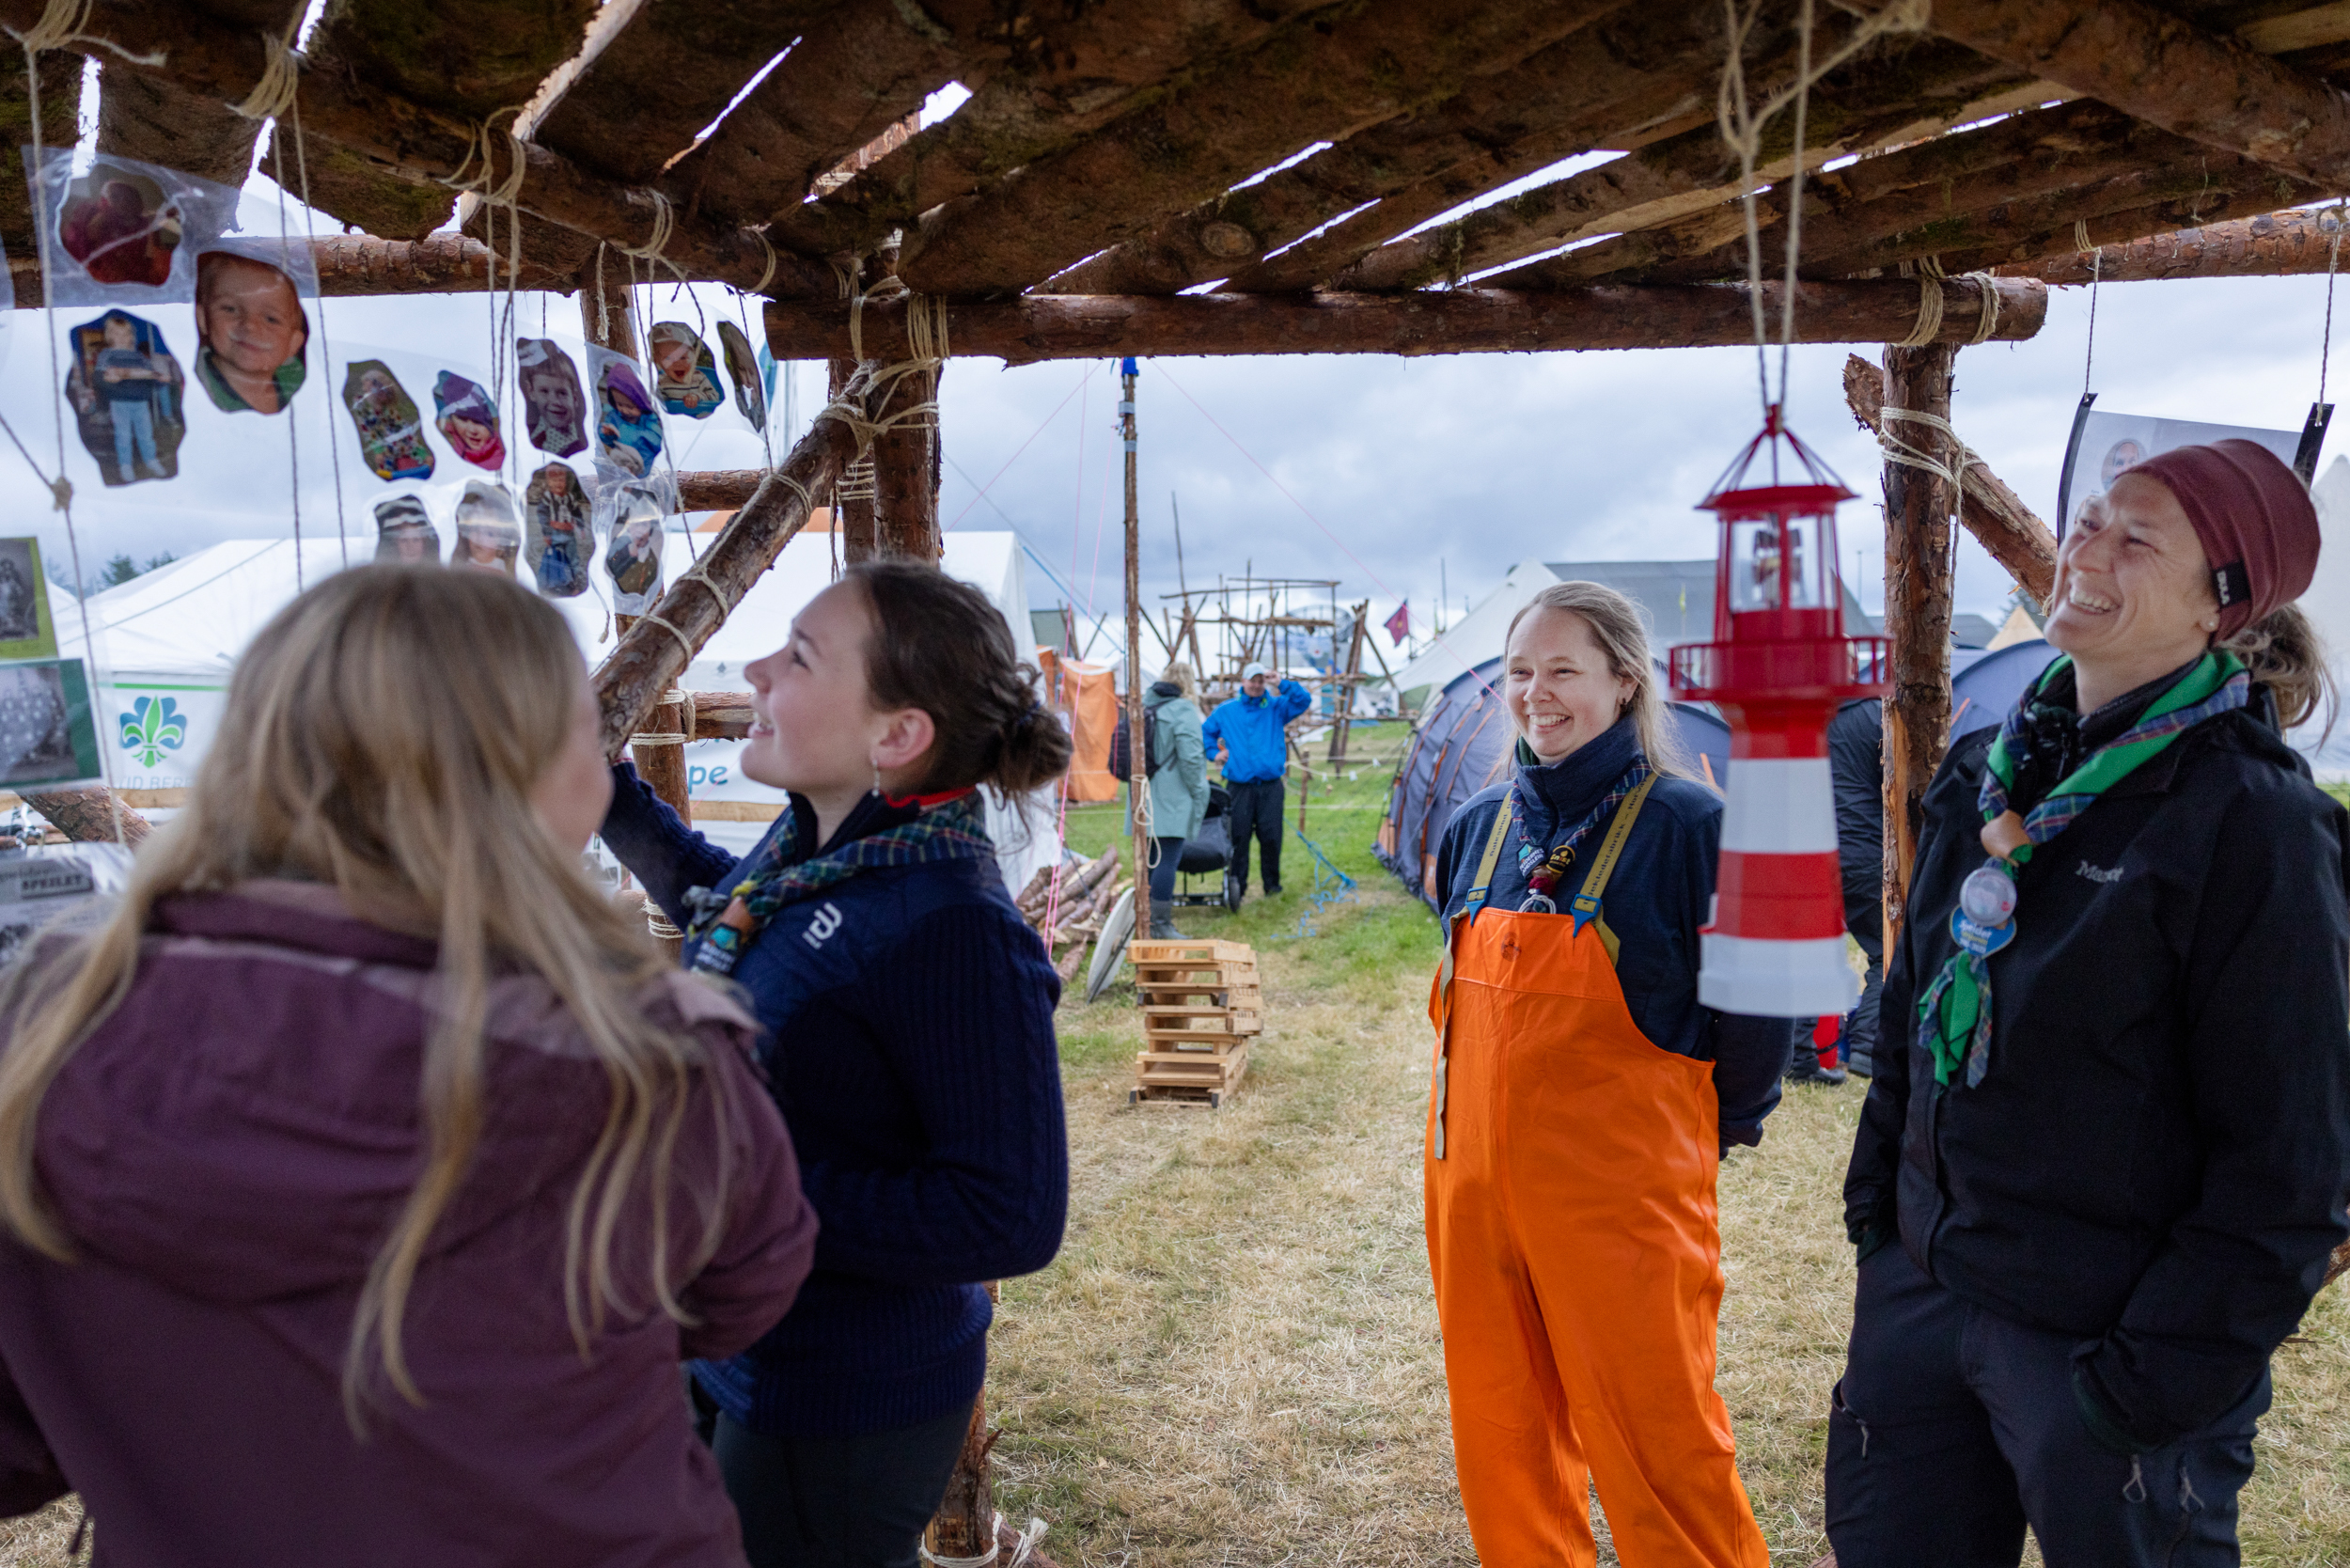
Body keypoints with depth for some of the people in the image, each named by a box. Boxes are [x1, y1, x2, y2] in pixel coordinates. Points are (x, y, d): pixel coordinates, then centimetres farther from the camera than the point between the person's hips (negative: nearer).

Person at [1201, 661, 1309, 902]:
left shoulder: (1277, 707, 10)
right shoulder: (1226, 710, 12)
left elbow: (1304, 701, -4)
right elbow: (1205, 732, 24)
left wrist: (1281, 684, -12)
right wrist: (1214, 753, 8)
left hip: (1270, 786, 0)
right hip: (1238, 786, 0)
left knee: (1271, 837, 0)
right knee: (1238, 838, -3)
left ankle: (1272, 885, 12)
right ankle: (1236, 886, 2)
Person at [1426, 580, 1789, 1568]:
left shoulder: (1685, 823, -12)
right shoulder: (1476, 828, 6)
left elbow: (1756, 999, -6)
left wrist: (1726, 1124, 4)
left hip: (1621, 1190, -6)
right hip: (1473, 1187, 6)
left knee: (1656, 1450, 4)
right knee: (1503, 1438, 17)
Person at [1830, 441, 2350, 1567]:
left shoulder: (2254, 822, -15)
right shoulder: (1982, 777, 5)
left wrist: (2163, 1378, -15)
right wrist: (1876, 1213, 11)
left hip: (2103, 1339, -6)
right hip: (1924, 1293, 6)